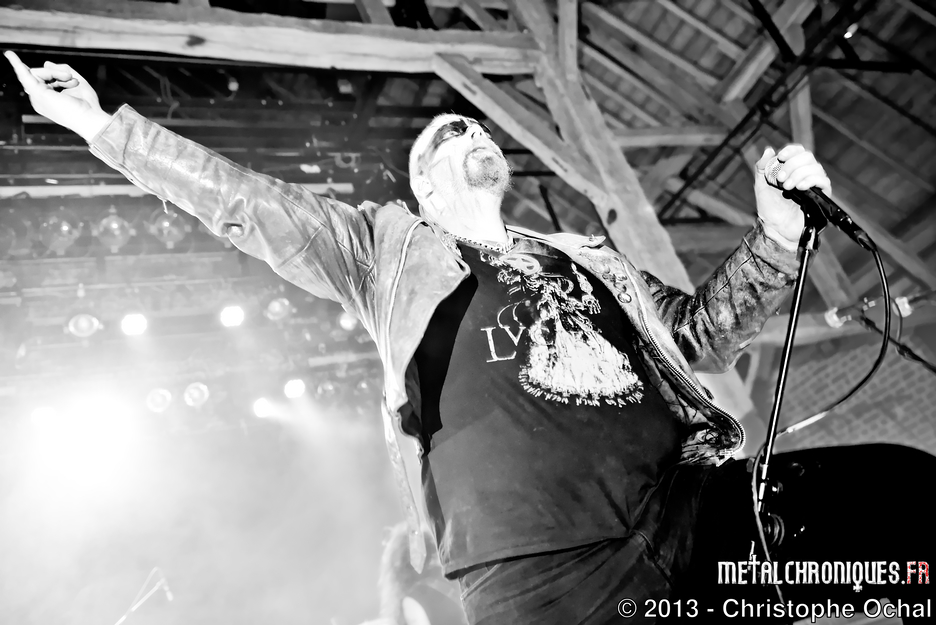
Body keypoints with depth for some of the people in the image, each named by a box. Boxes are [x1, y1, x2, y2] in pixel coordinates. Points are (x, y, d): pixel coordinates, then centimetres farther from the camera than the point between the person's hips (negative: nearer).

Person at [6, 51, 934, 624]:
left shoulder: (585, 255, 25)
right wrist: (103, 124, 15)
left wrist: (778, 225, 17)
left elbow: (699, 335, 26)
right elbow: (239, 200, 14)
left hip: (699, 504, 5)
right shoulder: (389, 247, 15)